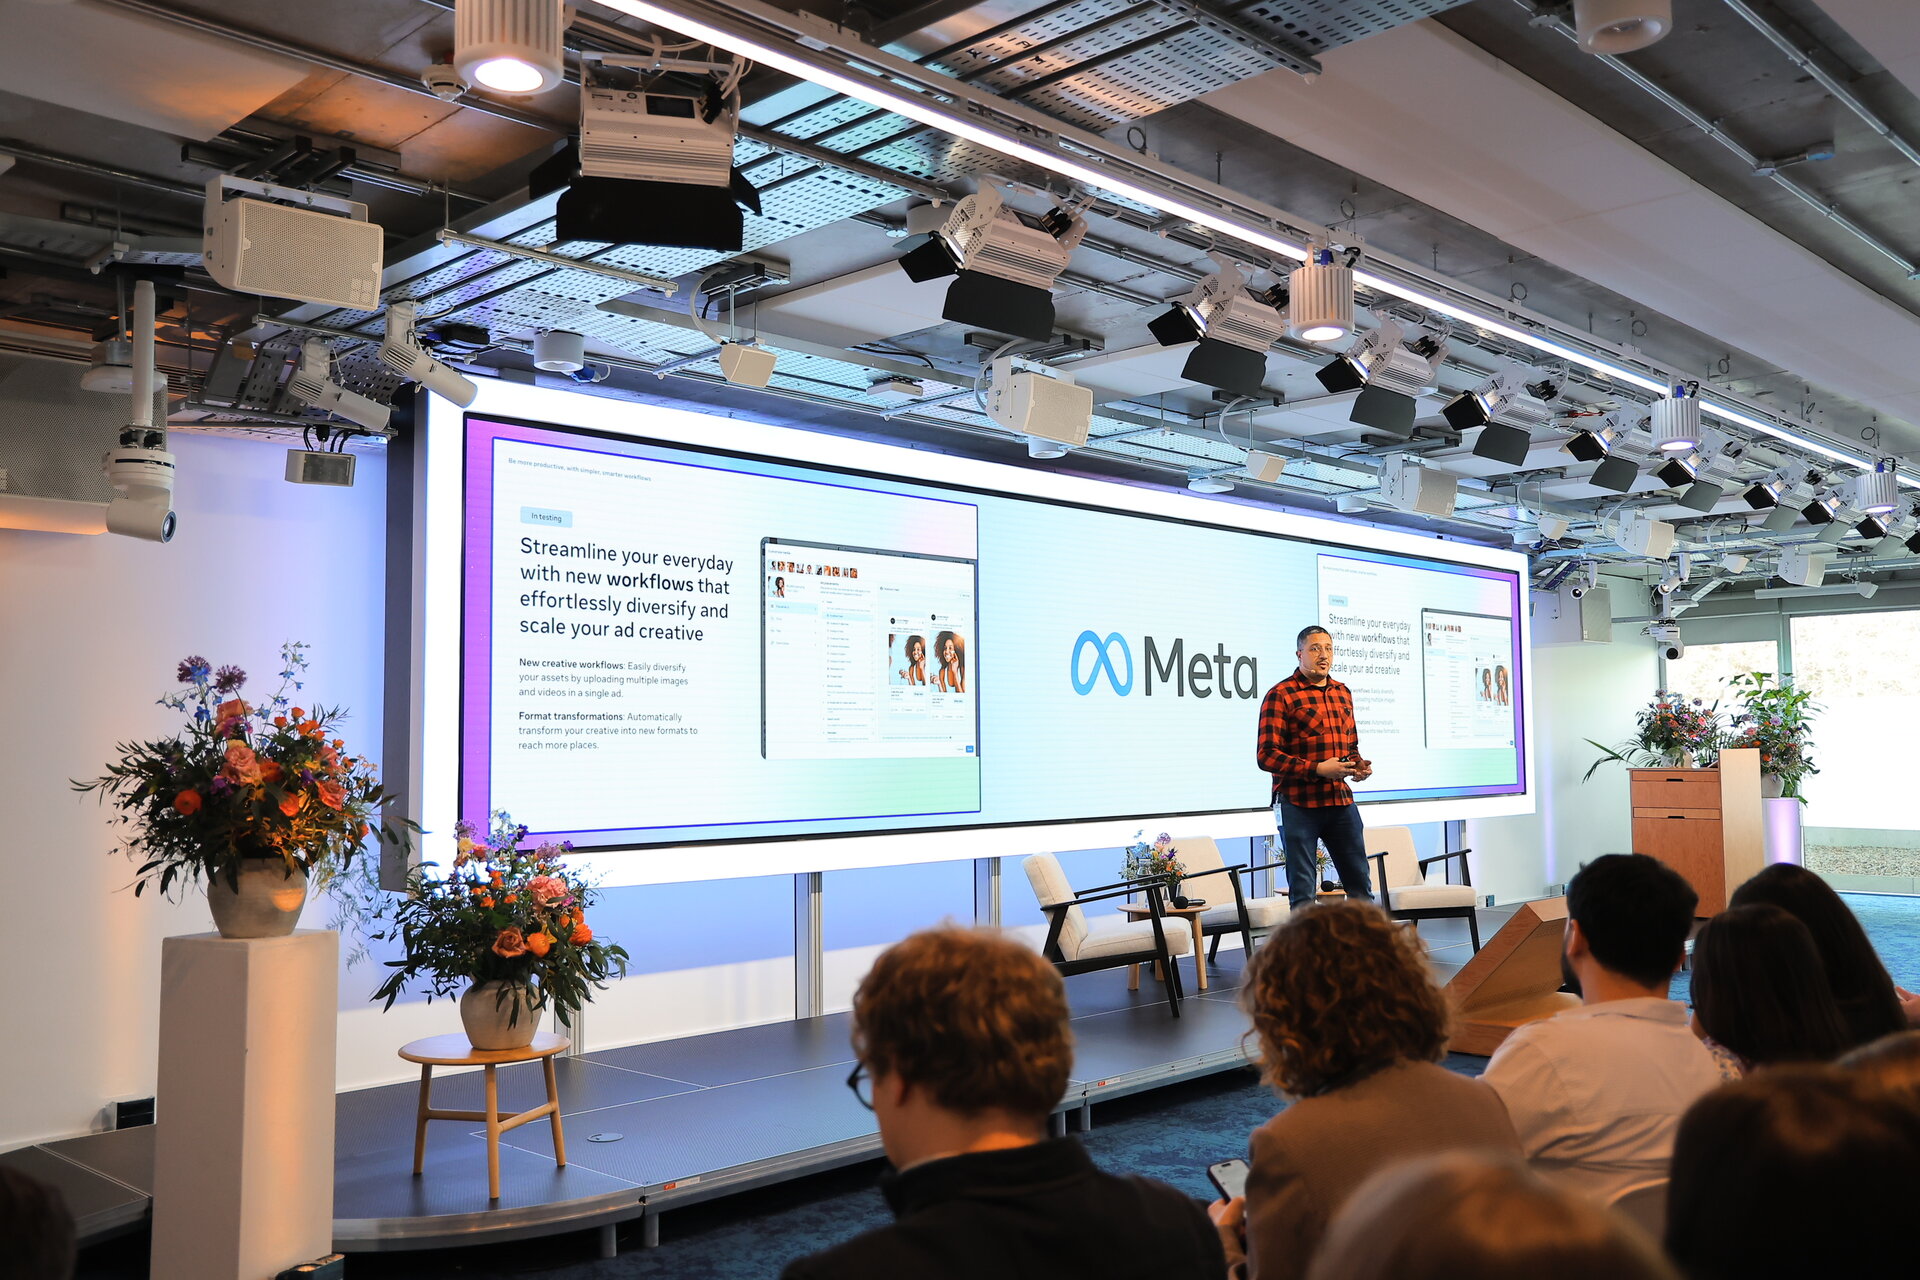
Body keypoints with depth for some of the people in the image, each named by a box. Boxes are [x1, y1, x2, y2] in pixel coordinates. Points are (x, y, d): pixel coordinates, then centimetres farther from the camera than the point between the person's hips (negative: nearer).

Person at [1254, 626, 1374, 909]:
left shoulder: (1343, 693, 14)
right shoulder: (1280, 695, -7)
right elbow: (1266, 755, -13)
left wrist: (1359, 765, 3)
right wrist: (1318, 769, -21)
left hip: (1341, 801, 6)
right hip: (1299, 803, -6)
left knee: (1360, 884, 9)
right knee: (1302, 891, 1)